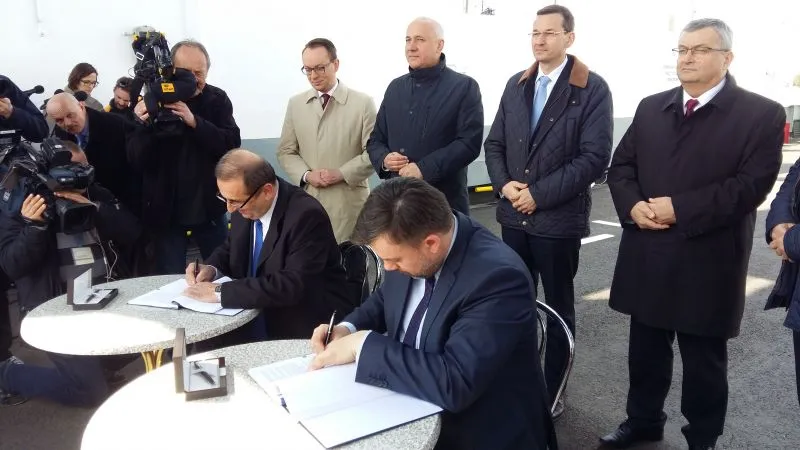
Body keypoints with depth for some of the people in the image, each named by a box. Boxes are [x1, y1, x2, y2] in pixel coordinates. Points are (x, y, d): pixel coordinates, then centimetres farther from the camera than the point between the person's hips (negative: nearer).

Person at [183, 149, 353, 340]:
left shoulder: (306, 216, -24)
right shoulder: (243, 207, -2)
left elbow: (292, 285, -31)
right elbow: (230, 249, 16)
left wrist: (220, 291, -27)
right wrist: (211, 268, -7)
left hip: (302, 325, -7)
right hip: (256, 315, 7)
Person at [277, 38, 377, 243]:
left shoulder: (363, 103, 0)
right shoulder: (295, 104, 10)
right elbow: (286, 151, 12)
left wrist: (341, 173, -14)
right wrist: (306, 175, -7)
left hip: (348, 202, -2)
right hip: (307, 199, 3)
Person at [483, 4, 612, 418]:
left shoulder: (592, 89, -8)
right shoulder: (516, 85, 9)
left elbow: (594, 158, -15)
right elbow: (494, 143, 10)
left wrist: (539, 195, -17)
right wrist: (504, 184, -8)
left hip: (558, 219, -4)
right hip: (514, 215, 5)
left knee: (558, 309, 11)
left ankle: (552, 391, 27)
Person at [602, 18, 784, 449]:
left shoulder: (762, 114, -5)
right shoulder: (651, 107, 10)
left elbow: (752, 184, -14)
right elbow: (620, 165, 9)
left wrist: (679, 208, -20)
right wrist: (633, 205, -11)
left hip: (707, 263, -4)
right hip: (647, 257, 5)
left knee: (704, 362, 11)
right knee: (645, 350, 18)